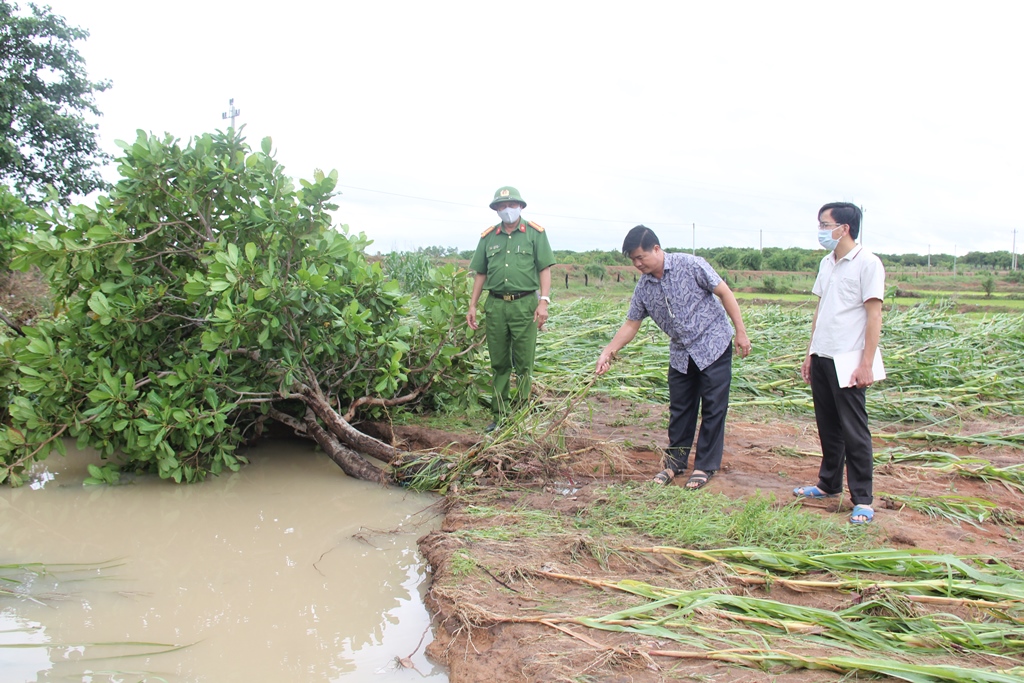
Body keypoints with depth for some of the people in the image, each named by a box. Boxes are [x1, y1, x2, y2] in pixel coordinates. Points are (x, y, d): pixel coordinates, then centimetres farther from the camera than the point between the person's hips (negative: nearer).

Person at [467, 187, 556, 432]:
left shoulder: (535, 233, 4)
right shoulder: (488, 237, 14)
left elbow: (545, 269, 0)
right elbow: (480, 273, 16)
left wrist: (544, 301, -11)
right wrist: (472, 305, 10)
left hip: (524, 304, -3)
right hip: (495, 305, 3)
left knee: (523, 363, -1)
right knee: (499, 364, 8)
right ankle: (500, 414, 15)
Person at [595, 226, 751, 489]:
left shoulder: (690, 265, -15)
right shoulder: (643, 288, -1)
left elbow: (724, 292, -10)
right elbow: (631, 324, 5)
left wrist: (741, 332, -11)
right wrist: (608, 352, -5)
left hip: (713, 345, -5)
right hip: (681, 353, 5)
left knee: (713, 407, 0)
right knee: (679, 408, 10)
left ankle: (705, 466, 10)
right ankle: (675, 461, 23)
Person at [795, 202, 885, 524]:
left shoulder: (867, 263, -10)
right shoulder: (826, 263, 13)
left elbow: (874, 316, -12)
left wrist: (866, 365, -16)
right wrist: (810, 353, 16)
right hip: (821, 358, 7)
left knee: (854, 431, -1)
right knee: (827, 426, 15)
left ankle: (862, 500, 8)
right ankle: (829, 484, 28)